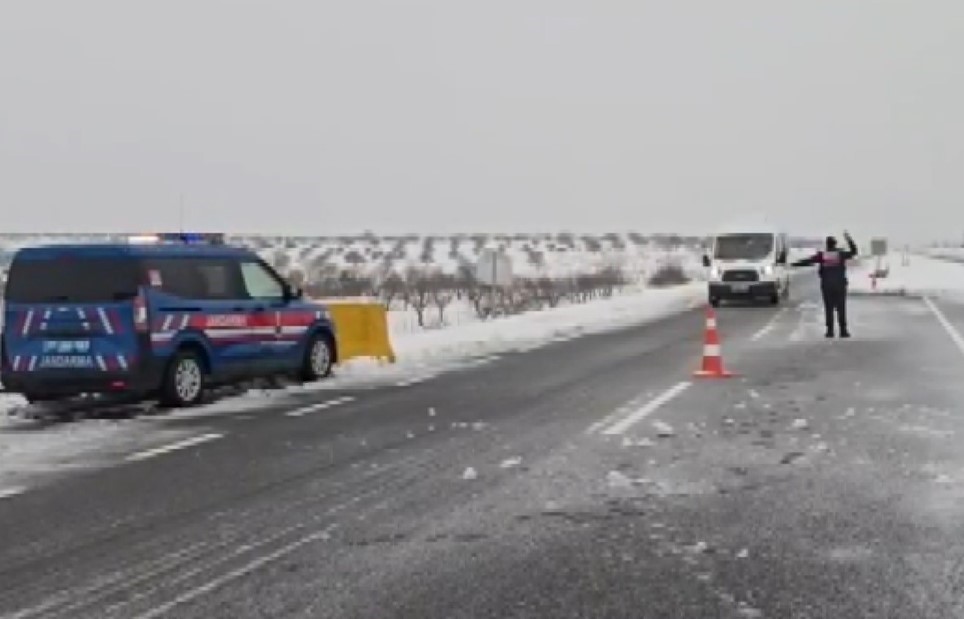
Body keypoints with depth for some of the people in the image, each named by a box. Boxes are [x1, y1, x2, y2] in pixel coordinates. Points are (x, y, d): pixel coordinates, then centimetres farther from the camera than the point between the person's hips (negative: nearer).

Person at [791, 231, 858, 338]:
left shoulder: (821, 255, -2)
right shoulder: (840, 254, -1)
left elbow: (807, 261, 0)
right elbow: (853, 251, 11)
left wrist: (794, 264, 9)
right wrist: (849, 239, 18)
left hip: (826, 285, 0)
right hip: (839, 284, 0)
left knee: (828, 308, 4)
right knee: (841, 308, 2)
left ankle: (830, 330, 2)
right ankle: (843, 330, 0)